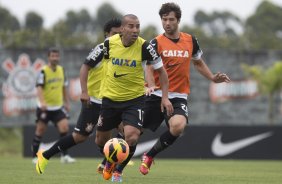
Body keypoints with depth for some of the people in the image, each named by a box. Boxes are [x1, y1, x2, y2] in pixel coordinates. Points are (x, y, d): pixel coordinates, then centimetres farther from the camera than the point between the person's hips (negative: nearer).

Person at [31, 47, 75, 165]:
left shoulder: (61, 70, 5)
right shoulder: (44, 71, -13)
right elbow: (39, 88, -24)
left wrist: (66, 102, 19)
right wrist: (42, 102, -38)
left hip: (58, 107, 4)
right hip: (44, 107, -4)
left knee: (64, 127, -10)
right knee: (40, 131, 4)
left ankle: (64, 156, -5)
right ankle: (35, 156, 17)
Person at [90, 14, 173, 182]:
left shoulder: (144, 47, -16)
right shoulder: (109, 43, -11)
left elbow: (161, 71, -4)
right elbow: (88, 65, 8)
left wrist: (165, 97, -12)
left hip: (135, 99, -2)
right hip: (110, 98, 2)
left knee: (132, 138, -21)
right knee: (101, 140, 12)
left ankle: (118, 170, 6)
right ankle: (110, 162, 47)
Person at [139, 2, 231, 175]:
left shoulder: (190, 40, 8)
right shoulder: (157, 42, -2)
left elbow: (198, 62, 26)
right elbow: (149, 68, -13)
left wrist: (213, 77, 12)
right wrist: (152, 87, -32)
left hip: (178, 96, 1)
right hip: (156, 95, -1)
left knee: (178, 126, -28)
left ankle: (149, 156, -5)